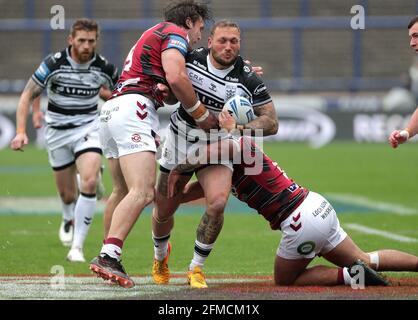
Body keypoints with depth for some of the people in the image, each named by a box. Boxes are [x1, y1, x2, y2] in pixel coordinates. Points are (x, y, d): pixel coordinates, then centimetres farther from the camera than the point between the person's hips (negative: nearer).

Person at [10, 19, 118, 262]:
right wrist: (21, 131, -17)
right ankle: (69, 219, 47)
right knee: (67, 194, 7)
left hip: (88, 129, 0)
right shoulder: (53, 64, -14)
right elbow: (28, 95, -8)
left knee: (89, 182, -24)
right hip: (58, 132, 0)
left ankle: (77, 247, -18)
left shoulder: (104, 67, -8)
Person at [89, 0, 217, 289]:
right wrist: (201, 114, -2)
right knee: (142, 192, -19)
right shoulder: (175, 33, 4)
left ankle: (108, 257, 23)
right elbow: (175, 78, -15)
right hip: (134, 109, -10)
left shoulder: (153, 35, 33)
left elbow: (171, 93, 31)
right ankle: (108, 256, -32)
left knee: (122, 192, 19)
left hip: (111, 111, 10)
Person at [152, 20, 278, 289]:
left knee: (217, 203, -26)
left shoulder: (249, 80, -14)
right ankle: (161, 256, 43)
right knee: (163, 212, 8)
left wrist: (242, 128, -29)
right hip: (178, 144, 2)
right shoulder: (190, 59, -11)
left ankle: (196, 268, -7)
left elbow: (271, 122, -12)